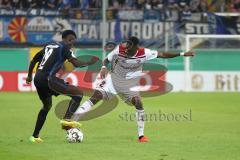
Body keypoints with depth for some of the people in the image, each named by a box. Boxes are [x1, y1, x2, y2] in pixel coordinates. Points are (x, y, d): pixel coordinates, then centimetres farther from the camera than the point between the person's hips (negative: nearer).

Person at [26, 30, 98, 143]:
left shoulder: (49, 46, 24)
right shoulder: (64, 48, 0)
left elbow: (33, 60, 31)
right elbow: (76, 63, -13)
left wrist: (29, 76, 41)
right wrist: (89, 63, 0)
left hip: (38, 79, 8)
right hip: (48, 78, -8)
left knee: (47, 106, 29)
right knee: (78, 93, -5)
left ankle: (35, 136, 28)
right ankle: (66, 119, -20)